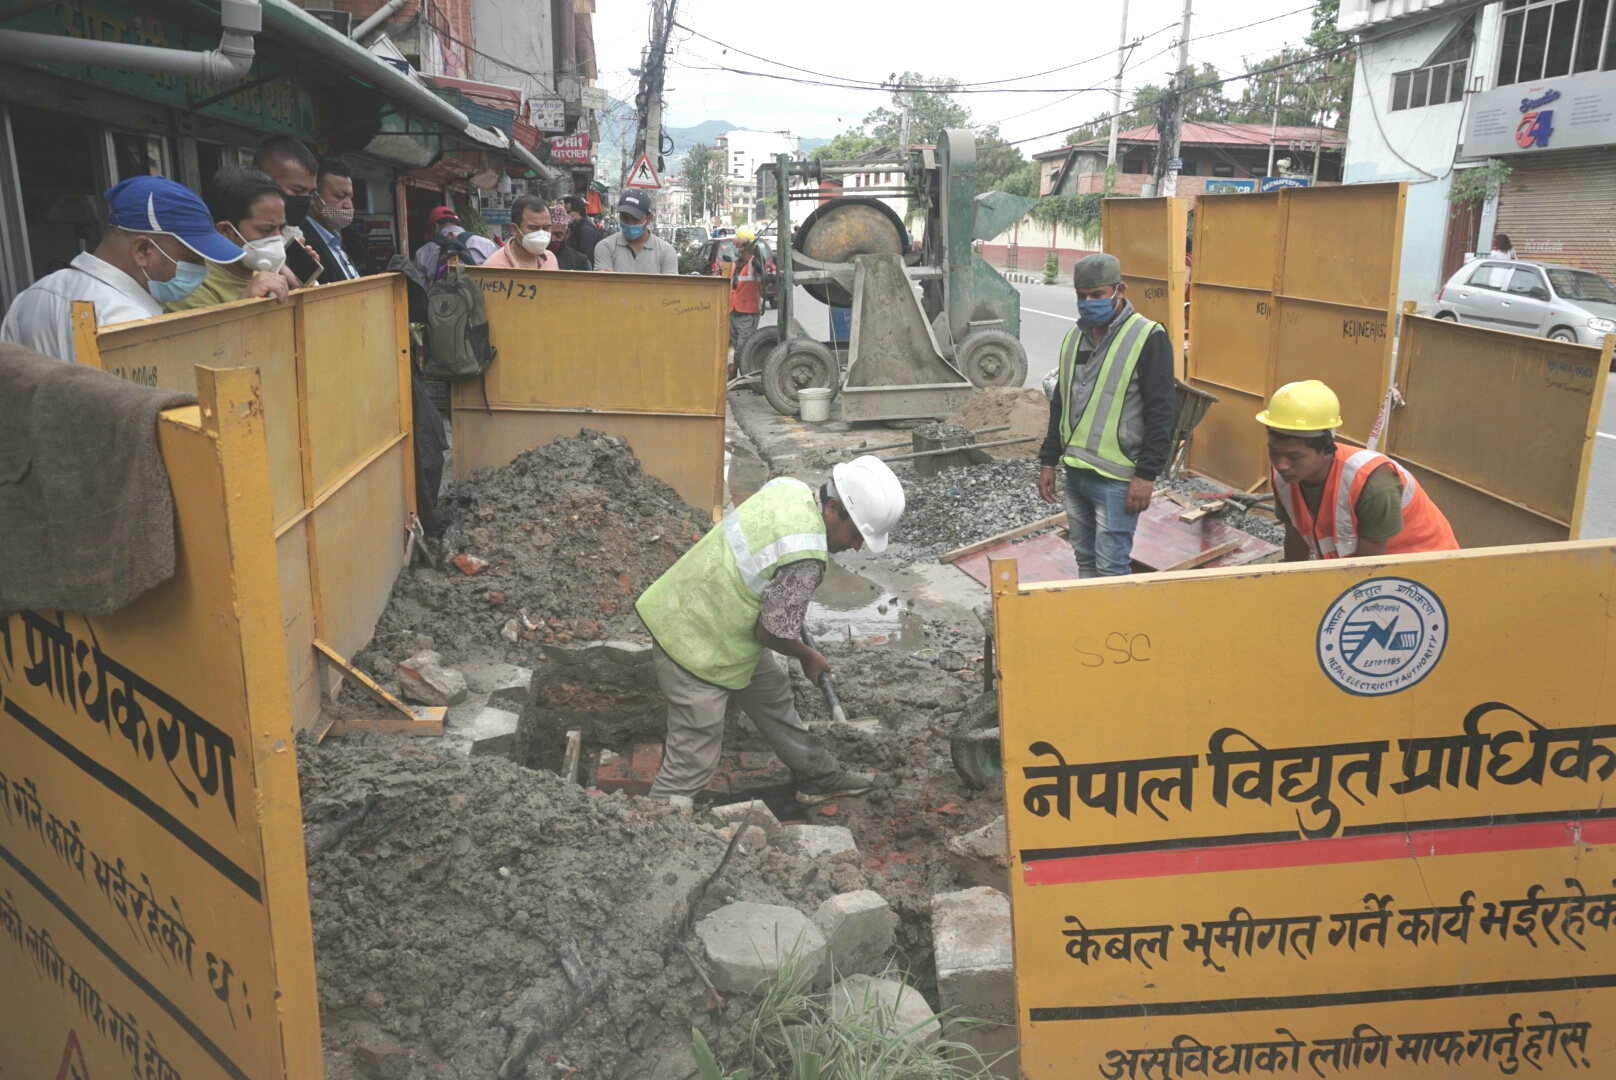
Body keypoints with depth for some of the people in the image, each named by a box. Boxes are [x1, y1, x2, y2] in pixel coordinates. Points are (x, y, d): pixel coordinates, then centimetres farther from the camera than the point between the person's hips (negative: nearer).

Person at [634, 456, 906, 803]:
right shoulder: (806, 557, -30)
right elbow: (769, 633, -21)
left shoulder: (789, 488, -5)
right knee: (694, 763, -1)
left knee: (772, 693, 25)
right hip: (697, 648, -10)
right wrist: (808, 657, -1)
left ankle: (820, 777, 44)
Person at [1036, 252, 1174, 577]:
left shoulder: (1149, 338, -10)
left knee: (1111, 567, -4)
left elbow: (1160, 413, -13)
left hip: (1116, 478, -7)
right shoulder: (1074, 337, 11)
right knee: (1085, 560, 16)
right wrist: (1048, 461, 16)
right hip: (1076, 473, 7)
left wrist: (1147, 475, -16)